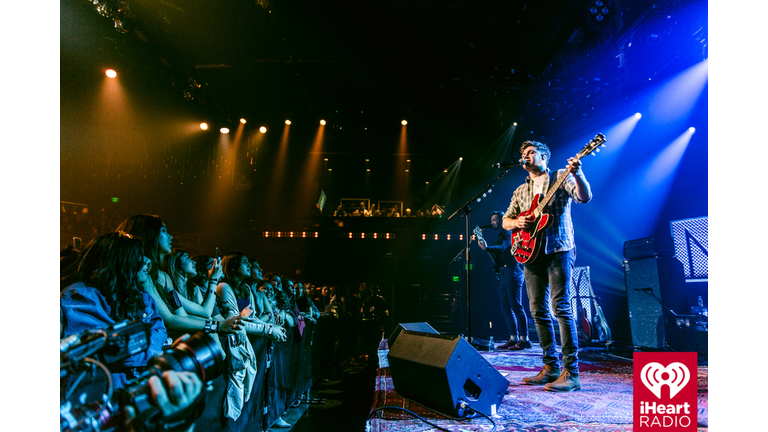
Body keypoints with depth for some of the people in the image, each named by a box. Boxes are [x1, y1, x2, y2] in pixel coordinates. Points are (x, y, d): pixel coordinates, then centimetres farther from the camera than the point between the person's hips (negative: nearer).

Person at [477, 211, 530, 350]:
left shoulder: (508, 233, -4)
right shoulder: (500, 235, 22)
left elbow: (502, 247, -23)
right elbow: (497, 256, 19)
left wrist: (487, 248, -36)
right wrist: (484, 242, 12)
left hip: (511, 272, -10)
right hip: (503, 275, 10)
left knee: (516, 306, -11)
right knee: (506, 308, 8)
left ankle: (524, 339, -8)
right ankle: (513, 338, 13)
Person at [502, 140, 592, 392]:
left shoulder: (561, 177, 5)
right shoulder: (520, 191, 21)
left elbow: (585, 197, -11)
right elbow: (505, 221, 20)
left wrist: (578, 174, -29)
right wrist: (516, 222, -3)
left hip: (558, 250, -6)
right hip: (531, 252, 6)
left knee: (561, 307, -12)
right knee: (538, 310, 5)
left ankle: (571, 372, -8)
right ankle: (551, 368, 14)